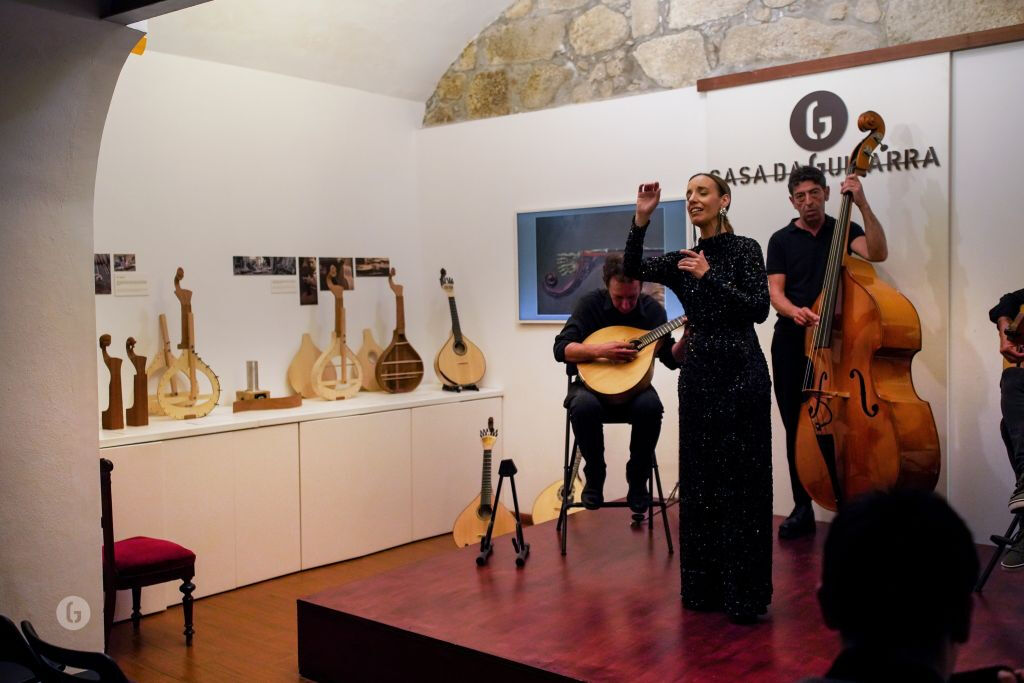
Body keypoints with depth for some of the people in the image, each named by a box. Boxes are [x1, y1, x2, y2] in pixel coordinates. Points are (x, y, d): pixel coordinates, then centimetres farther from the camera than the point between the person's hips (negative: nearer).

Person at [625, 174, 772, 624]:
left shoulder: (744, 249, -3)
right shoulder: (682, 260, 11)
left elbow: (759, 308, -13)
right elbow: (633, 270, -5)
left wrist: (710, 277, -16)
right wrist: (641, 219, -15)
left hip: (740, 372, -6)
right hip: (697, 375, 6)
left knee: (740, 482, -2)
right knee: (698, 481, 10)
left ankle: (744, 593, 8)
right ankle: (704, 586, 22)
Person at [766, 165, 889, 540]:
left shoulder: (845, 230, 8)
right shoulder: (781, 240, 8)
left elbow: (877, 253, -12)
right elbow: (775, 292, 0)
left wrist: (863, 204, -18)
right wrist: (794, 311, -22)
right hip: (791, 343, 1)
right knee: (796, 428, 5)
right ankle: (802, 508, 13)